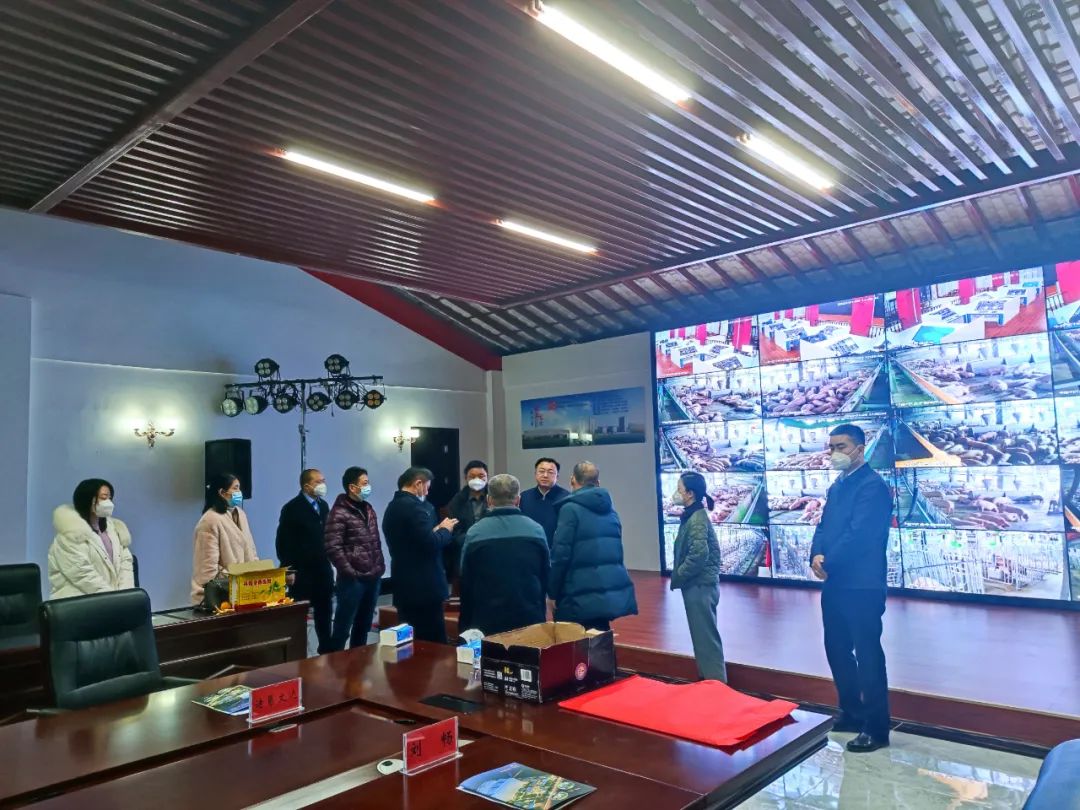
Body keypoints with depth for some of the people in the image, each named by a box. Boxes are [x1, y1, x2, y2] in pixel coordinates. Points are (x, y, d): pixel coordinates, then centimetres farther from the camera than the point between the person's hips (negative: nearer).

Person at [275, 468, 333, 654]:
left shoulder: (323, 505, 10)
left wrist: (328, 562, 10)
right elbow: (283, 542, -11)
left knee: (324, 614, 14)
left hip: (323, 570, 6)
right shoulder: (292, 508, -10)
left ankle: (326, 651, 26)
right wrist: (289, 570, -13)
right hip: (302, 572, -6)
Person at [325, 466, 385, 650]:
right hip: (353, 579, -7)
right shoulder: (340, 513, -12)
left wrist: (380, 567, 12)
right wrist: (350, 572, -15)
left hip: (373, 578, 7)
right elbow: (333, 548, -16)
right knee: (343, 627, 0)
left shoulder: (368, 509, 13)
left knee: (364, 626, 16)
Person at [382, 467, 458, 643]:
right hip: (424, 587, -9)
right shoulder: (414, 506, -16)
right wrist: (445, 529, -4)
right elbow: (432, 544, -21)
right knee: (433, 644, -4)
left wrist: (436, 529, 14)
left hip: (404, 586, 10)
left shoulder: (391, 508, 14)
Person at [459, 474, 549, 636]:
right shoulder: (536, 530, -3)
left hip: (488, 620, -1)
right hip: (529, 618, 1)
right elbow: (545, 577, 5)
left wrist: (465, 624, 11)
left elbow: (466, 582, 0)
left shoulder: (475, 533, -7)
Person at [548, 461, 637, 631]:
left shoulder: (571, 508, -9)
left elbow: (560, 554, -13)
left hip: (581, 596, -6)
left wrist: (552, 593, -3)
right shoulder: (610, 510, 12)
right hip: (612, 593, 6)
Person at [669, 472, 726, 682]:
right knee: (703, 636, 17)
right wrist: (679, 574, 9)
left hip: (700, 586, -10)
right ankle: (709, 679, 26)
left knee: (706, 637, -2)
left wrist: (678, 576, -15)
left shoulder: (697, 519, -18)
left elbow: (699, 555, -26)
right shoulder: (693, 515, 11)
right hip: (698, 585, 10)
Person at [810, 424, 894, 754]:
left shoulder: (873, 485, -13)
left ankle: (876, 728, 10)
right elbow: (824, 526, 14)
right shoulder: (837, 486, 16)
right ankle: (851, 713, 30)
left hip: (862, 586, -9)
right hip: (835, 583, 9)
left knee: (867, 655, -1)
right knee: (837, 650, 16)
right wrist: (816, 556, -5)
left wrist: (828, 564, -14)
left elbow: (858, 535, -21)